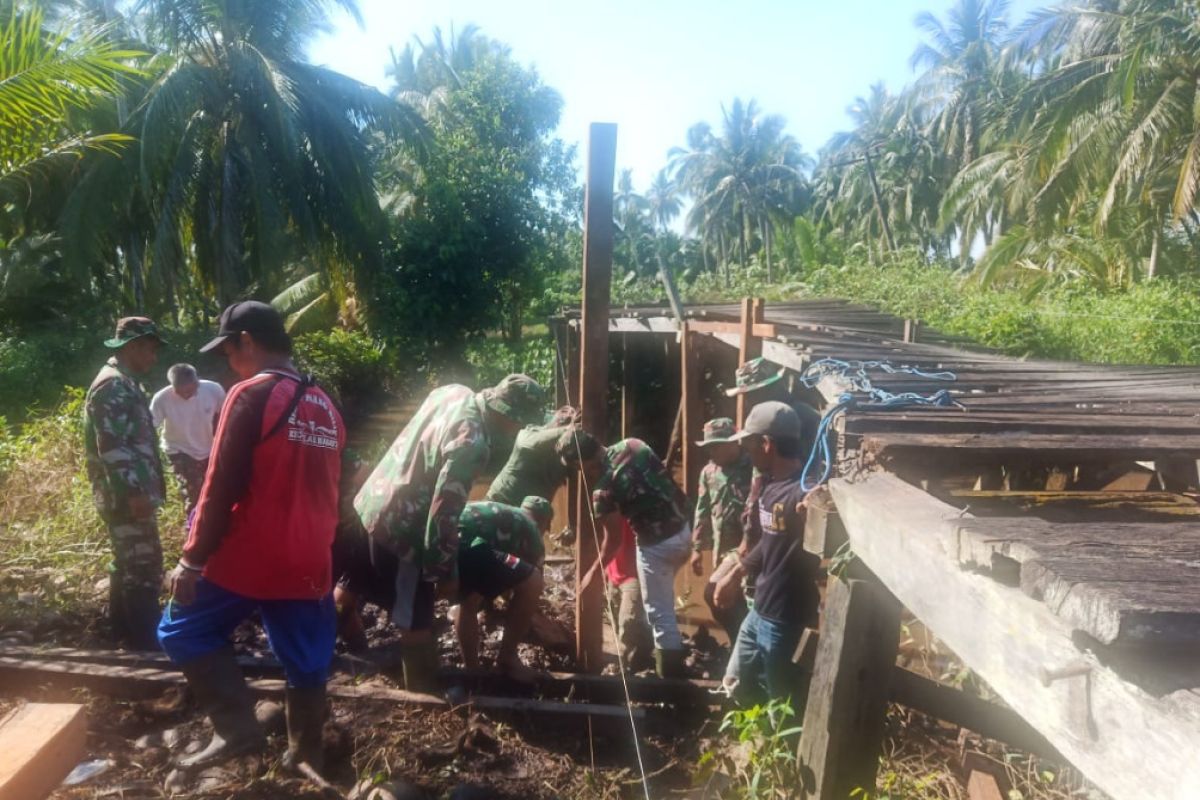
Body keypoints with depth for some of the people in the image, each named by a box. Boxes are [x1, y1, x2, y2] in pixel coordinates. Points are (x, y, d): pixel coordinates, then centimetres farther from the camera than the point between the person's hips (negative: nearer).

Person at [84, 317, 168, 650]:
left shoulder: (124, 383, 17)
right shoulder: (113, 385, -15)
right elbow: (112, 446, -23)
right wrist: (134, 491, -24)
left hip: (130, 493, 11)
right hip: (127, 494, -11)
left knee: (128, 564, 17)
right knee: (144, 565, -6)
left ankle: (125, 632, 27)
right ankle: (147, 642, -1)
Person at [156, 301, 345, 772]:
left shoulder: (251, 395, -11)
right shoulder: (324, 406, 11)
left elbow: (221, 486, -15)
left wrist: (193, 558, -9)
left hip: (248, 556, -6)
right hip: (309, 562, 7)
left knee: (183, 631, 14)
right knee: (307, 664, 14)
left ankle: (236, 727, 5)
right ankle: (307, 758, 24)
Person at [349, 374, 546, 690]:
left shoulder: (453, 392, -3)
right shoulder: (471, 443, -28)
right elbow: (443, 513, -26)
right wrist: (445, 571, -16)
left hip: (371, 501, 9)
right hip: (398, 526, -9)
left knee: (352, 587, 29)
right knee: (417, 624, 7)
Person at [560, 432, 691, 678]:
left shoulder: (603, 490, -18)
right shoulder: (633, 444, -2)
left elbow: (613, 539, -9)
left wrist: (594, 571, 5)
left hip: (657, 544, -8)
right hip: (682, 528, 8)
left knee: (660, 614, 6)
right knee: (662, 604, 28)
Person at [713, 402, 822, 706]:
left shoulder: (804, 493, -25)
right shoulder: (772, 483, 4)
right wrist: (737, 573, 22)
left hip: (783, 616, -9)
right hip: (760, 608, 9)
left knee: (780, 698, 10)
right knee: (740, 684, 24)